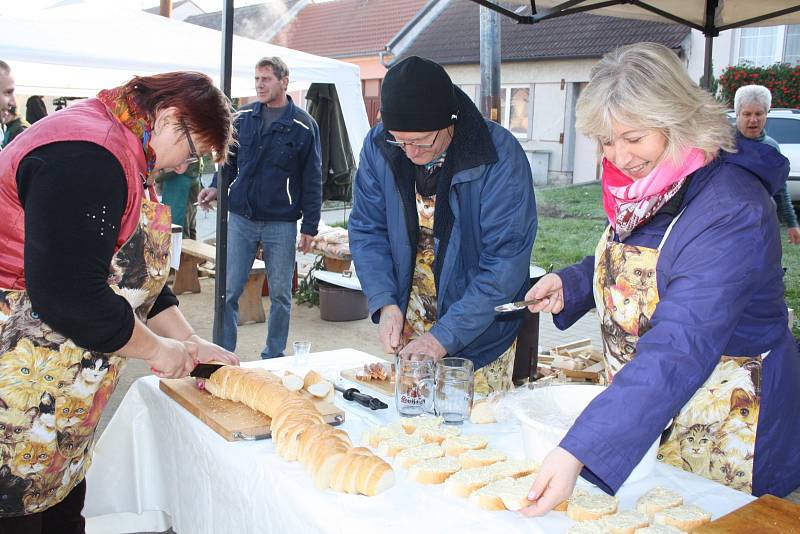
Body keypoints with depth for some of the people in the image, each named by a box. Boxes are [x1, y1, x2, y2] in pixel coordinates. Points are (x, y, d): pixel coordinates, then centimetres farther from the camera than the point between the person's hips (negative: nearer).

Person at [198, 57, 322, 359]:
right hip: (241, 218, 3)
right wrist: (216, 187, -2)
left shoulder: (303, 125, -3)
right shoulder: (242, 118, 6)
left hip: (281, 223, -2)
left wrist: (310, 226, -4)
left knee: (280, 295, 8)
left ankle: (273, 357, 23)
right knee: (228, 290, 3)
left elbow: (312, 179, -2)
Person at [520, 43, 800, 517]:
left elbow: (678, 352, -38)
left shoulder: (731, 211, -29)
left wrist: (578, 451, -44)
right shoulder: (642, 184, -3)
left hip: (724, 435, -7)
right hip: (640, 411, 8)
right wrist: (571, 284, -6)